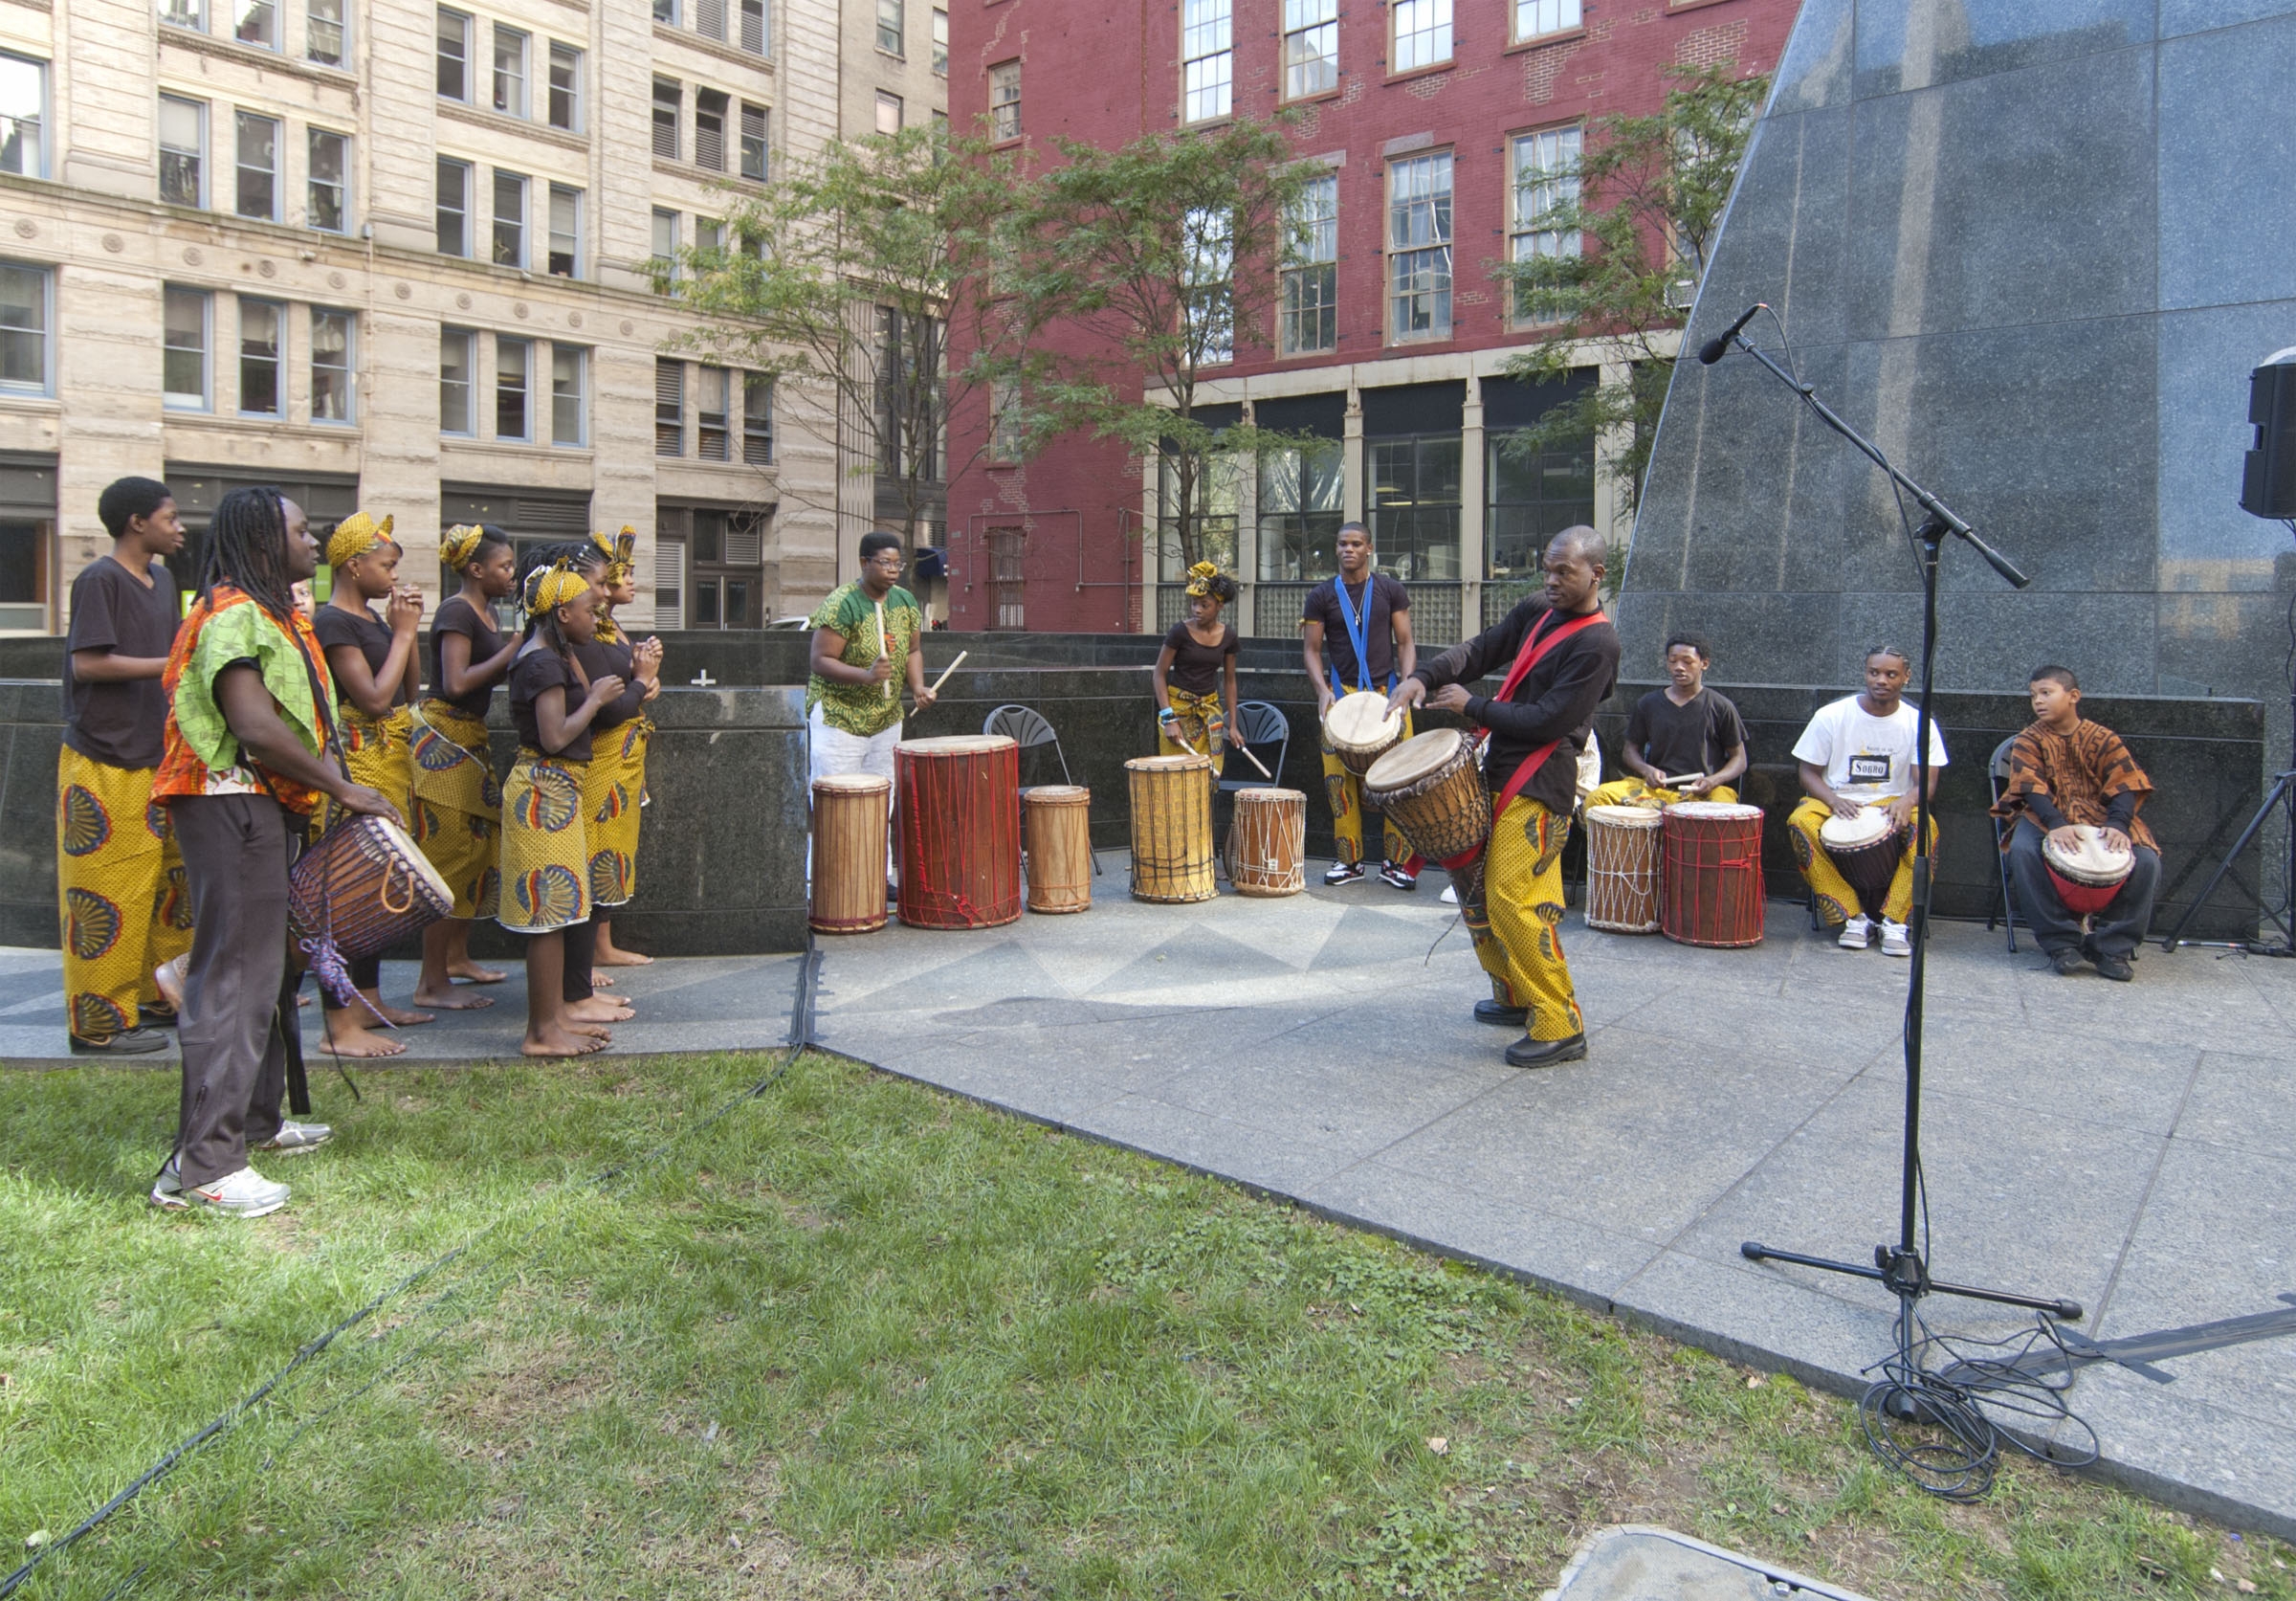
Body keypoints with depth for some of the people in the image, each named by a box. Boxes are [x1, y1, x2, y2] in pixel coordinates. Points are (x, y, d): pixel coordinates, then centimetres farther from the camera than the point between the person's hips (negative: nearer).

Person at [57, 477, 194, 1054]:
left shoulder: (162, 580, 15)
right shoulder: (100, 580, -10)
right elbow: (88, 662, -17)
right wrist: (173, 663, -18)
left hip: (157, 757, 8)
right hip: (106, 763, -8)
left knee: (171, 882, 11)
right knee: (108, 897, -4)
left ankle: (158, 997, 23)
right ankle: (100, 1022, 5)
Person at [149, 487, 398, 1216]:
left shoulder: (270, 613, 20)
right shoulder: (232, 615, -13)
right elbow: (255, 725, -24)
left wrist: (333, 787, 11)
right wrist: (343, 788, -18)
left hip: (265, 807, 11)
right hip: (231, 806, -11)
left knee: (265, 968, 18)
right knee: (235, 977, -11)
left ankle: (256, 1121, 31)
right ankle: (203, 1164, -8)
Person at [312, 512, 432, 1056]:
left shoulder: (373, 618, 15)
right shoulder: (333, 622, -12)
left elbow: (411, 693, 15)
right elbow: (375, 697, -20)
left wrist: (408, 630, 5)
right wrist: (404, 632, -12)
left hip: (391, 761, 10)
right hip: (359, 765, -10)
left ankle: (369, 1000, 25)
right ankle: (342, 1024, -7)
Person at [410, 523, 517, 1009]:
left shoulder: (485, 612, 14)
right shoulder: (456, 611, -14)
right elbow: (457, 682, -24)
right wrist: (511, 651, -18)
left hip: (471, 739, 10)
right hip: (444, 741, -10)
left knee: (480, 847, 14)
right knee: (450, 856, -7)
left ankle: (456, 956, 28)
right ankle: (433, 983, -1)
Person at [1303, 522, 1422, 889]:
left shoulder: (1391, 591, 6)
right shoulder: (1321, 596, 5)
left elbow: (1405, 643, 5)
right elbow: (1311, 649, 4)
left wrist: (1407, 681, -10)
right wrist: (1323, 690, -11)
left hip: (1387, 693, 0)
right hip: (1340, 696, 0)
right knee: (1340, 780, -2)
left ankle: (1396, 861, 4)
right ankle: (1349, 860, 9)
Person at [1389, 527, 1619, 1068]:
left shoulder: (1596, 644, -13)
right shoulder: (1534, 614, 12)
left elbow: (1548, 720, -18)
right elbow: (1481, 650, 8)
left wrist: (1472, 706, -12)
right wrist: (1423, 677, -10)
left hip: (1538, 789, -9)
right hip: (1501, 774, 9)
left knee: (1513, 901, -13)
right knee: (1477, 888, 15)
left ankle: (1560, 1028, -3)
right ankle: (1516, 997, 31)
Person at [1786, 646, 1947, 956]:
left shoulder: (1918, 723, 1)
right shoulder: (1831, 716, -1)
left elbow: (1928, 782, -4)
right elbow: (1809, 773, 2)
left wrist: (1907, 800, -28)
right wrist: (1834, 801, -20)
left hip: (1892, 805, 0)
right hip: (1836, 802, 0)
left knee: (1925, 827, -34)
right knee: (1800, 821, -33)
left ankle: (1895, 922, -24)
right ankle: (1853, 917, -25)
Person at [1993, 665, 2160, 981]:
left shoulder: (2103, 739, 5)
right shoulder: (2029, 740, 2)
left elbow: (2125, 787, -4)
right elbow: (2031, 788, -12)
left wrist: (2118, 825, -25)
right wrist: (2055, 825, -31)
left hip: (2099, 819, 1)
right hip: (2045, 817, -1)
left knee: (2146, 861, -25)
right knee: (2022, 850, -36)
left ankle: (2110, 945, -9)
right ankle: (2061, 942, -24)